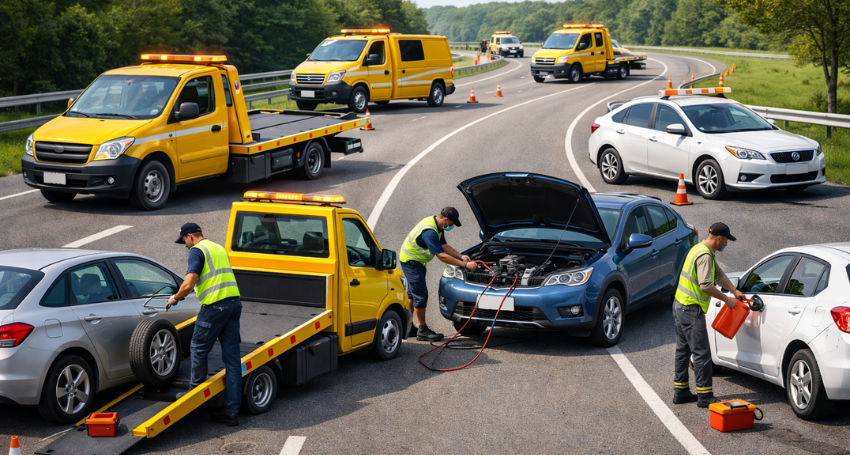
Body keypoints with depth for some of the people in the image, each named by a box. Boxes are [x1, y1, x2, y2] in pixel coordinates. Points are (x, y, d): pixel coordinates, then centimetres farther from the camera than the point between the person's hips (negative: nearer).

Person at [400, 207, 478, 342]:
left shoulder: (437, 226, 1)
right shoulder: (429, 232, -31)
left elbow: (444, 246, 10)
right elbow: (442, 256, -31)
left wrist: (461, 256, -2)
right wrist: (465, 265, -28)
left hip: (417, 260, 11)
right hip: (410, 261, -11)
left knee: (413, 293, 16)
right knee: (420, 295, -8)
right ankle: (422, 331, -2)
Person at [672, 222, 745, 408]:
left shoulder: (700, 249, 14)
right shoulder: (704, 255, -19)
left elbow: (718, 274, 24)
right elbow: (705, 285, -25)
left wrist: (734, 290, 22)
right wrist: (726, 299, -14)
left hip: (680, 306, 11)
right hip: (691, 309, -11)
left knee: (683, 350, 15)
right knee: (702, 353, -6)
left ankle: (681, 392, 22)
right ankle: (705, 396, -3)